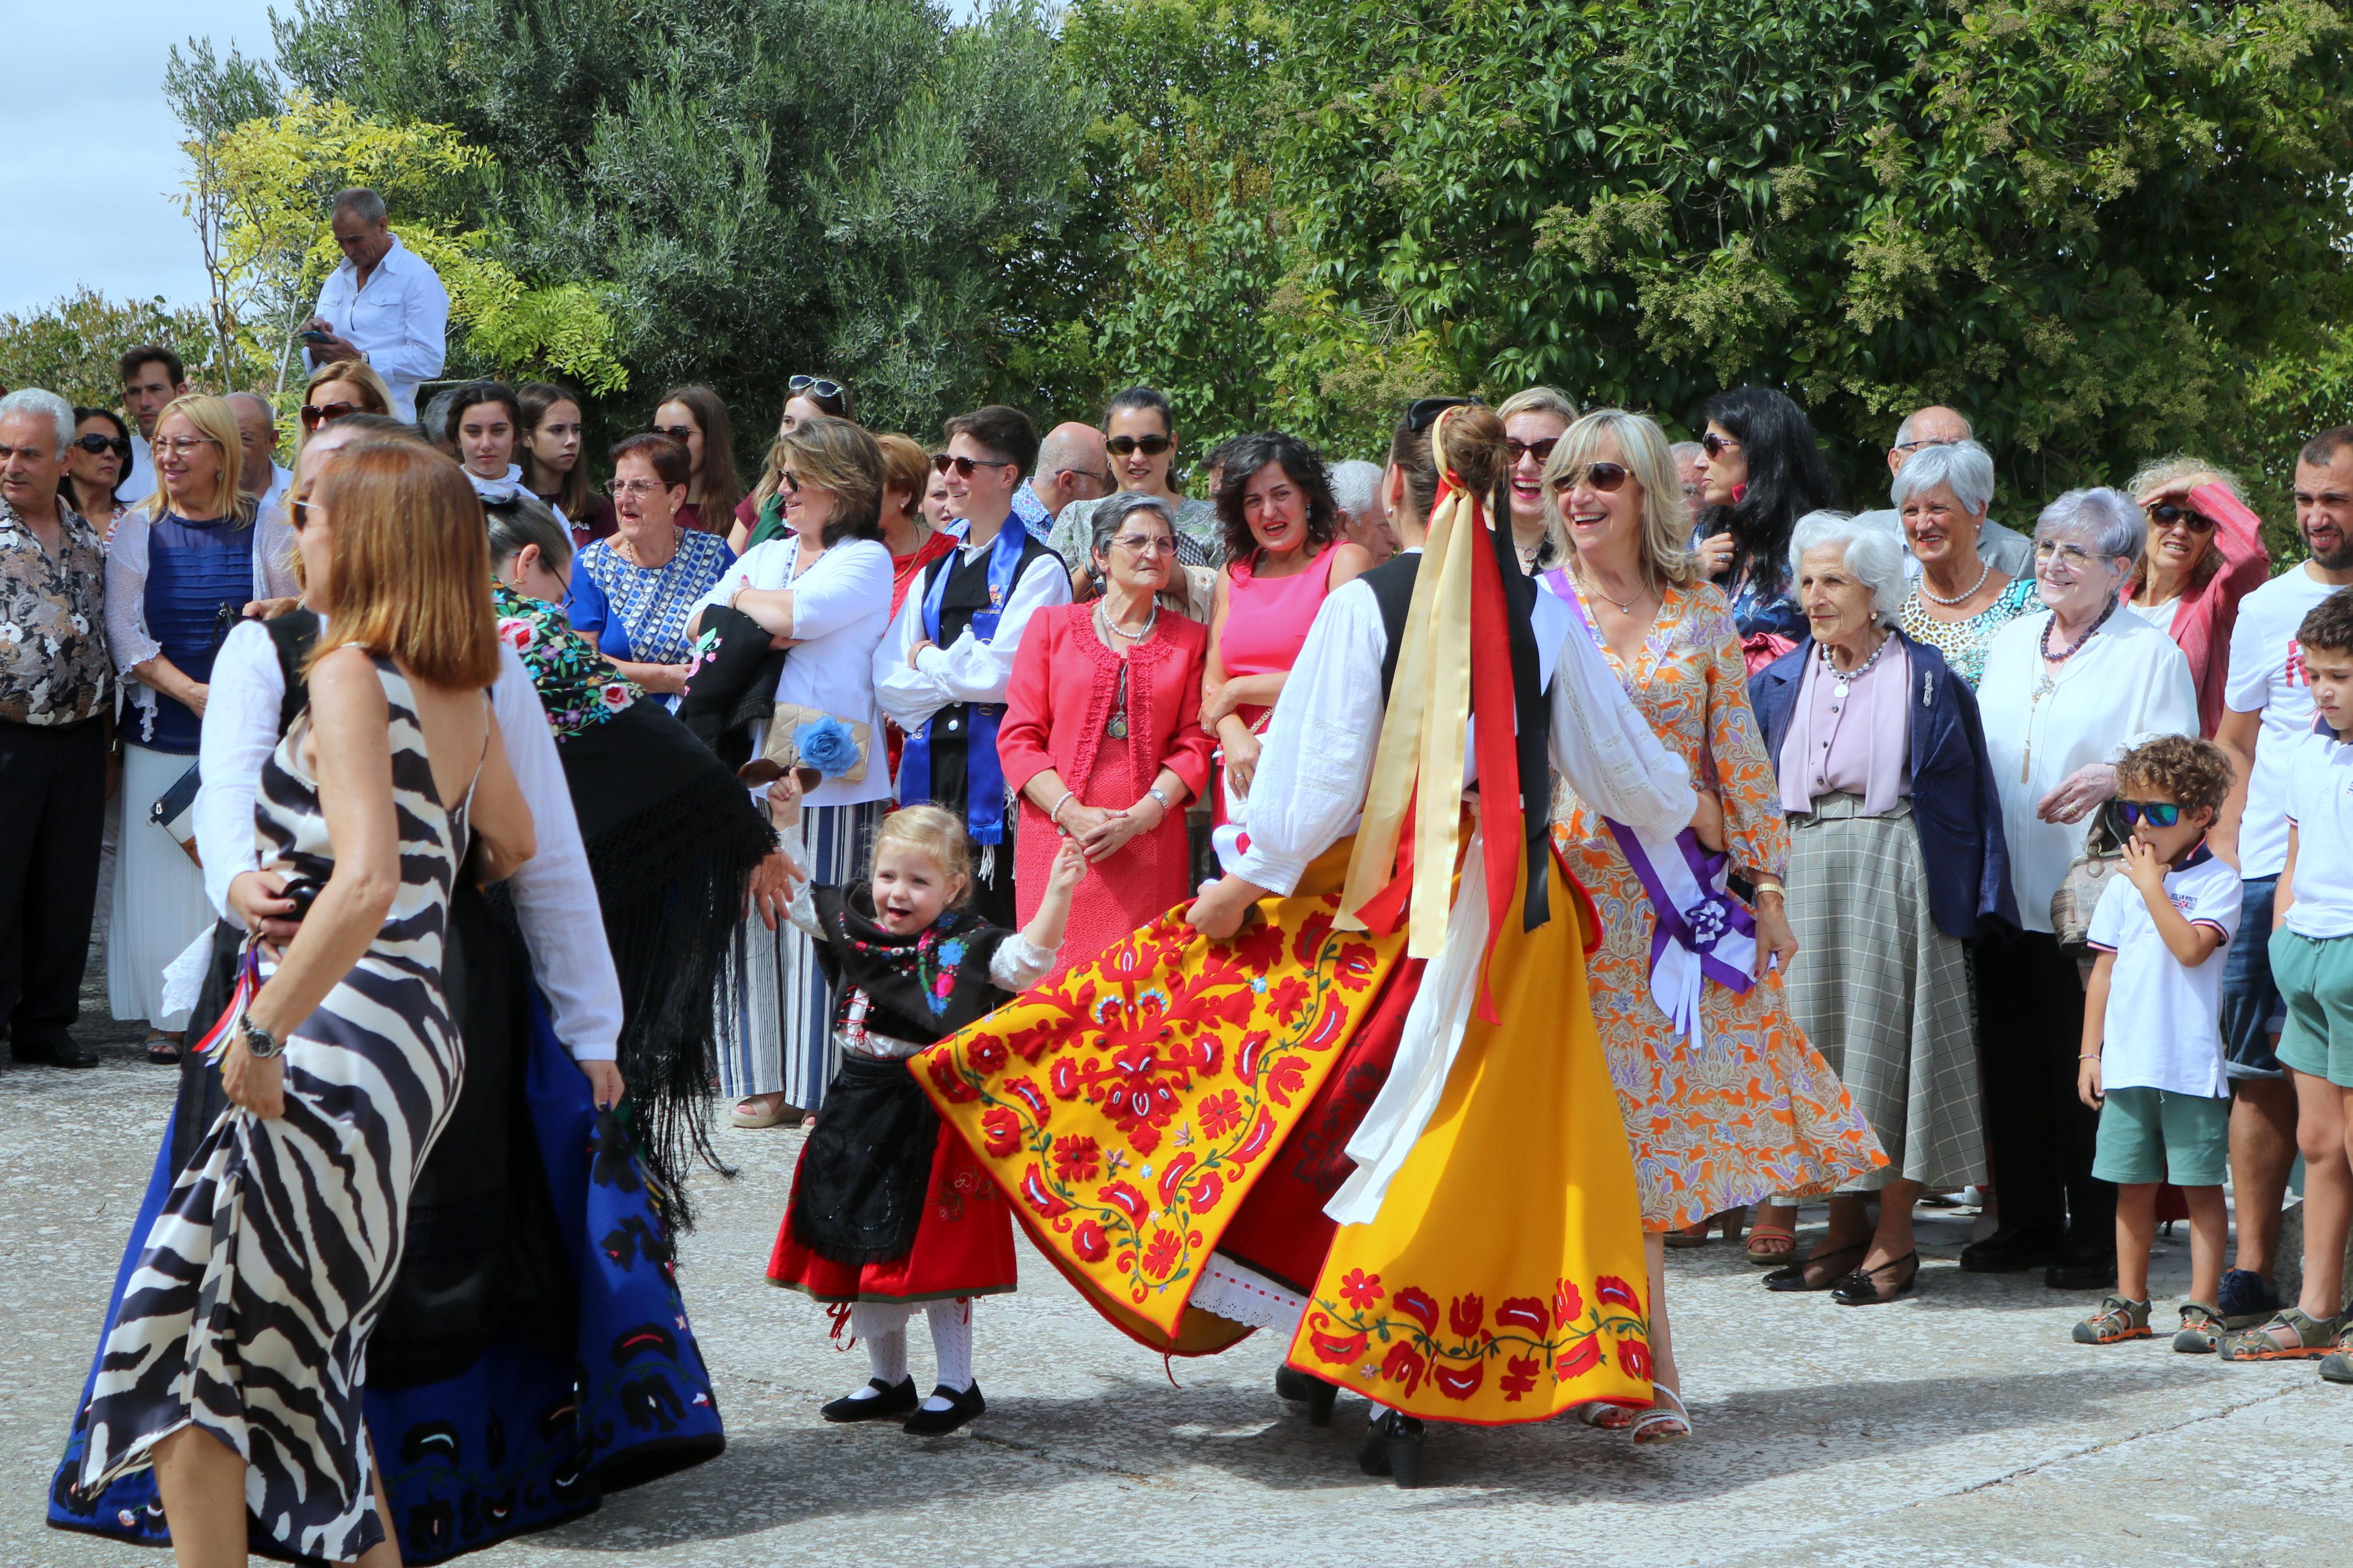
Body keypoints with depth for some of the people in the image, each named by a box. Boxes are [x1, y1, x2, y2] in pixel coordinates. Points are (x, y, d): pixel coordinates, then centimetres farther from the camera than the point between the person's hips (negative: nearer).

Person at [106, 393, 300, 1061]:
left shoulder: (267, 533, 2)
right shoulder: (136, 532, 5)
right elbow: (125, 633, 0)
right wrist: (193, 692, -13)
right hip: (162, 735, 1)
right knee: (162, 873, 1)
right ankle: (167, 1016, 11)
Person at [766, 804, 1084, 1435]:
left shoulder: (964, 945, -12)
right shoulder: (853, 922, 3)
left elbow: (1029, 960, -27)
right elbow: (792, 892, 16)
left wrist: (1058, 893, -38)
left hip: (930, 1116, -6)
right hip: (860, 1110, 6)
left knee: (935, 1256, -2)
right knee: (858, 1250, 14)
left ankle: (957, 1385, 11)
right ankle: (888, 1381, 28)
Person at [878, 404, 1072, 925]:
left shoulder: (1039, 569, -3)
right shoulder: (934, 574, 17)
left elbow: (1005, 674, -14)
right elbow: (889, 684, 8)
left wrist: (929, 660, 1)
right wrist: (963, 673, -5)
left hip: (997, 776, -6)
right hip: (930, 778, 6)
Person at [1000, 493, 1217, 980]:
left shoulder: (1189, 639, 13)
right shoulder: (1052, 625, 10)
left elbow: (1193, 744, 7)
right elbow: (1018, 738, 5)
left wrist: (1141, 817, -9)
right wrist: (1072, 812, -10)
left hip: (1151, 844, 1)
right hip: (1058, 840, -1)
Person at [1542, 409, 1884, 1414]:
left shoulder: (1699, 609, 6)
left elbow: (1739, 756, 7)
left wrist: (1766, 885, 3)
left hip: (1691, 891, 2)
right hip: (1581, 895, -2)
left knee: (1668, 1108, 1)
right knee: (1614, 1121, -2)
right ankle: (1649, 1375, 3)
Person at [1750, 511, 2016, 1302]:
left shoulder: (1926, 679, 1)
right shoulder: (1778, 683, 11)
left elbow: (1968, 796, 1)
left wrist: (1971, 901, -4)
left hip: (1893, 873, -4)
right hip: (1802, 875, 4)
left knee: (1887, 1040, -4)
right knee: (1818, 1031, 5)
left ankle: (1894, 1236, 2)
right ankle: (1845, 1222, 16)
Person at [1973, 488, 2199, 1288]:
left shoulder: (2150, 653, -2)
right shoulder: (2010, 641, 17)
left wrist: (2112, 778, -26)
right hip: (2005, 887, 6)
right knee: (2011, 1062, 9)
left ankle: (2098, 1238, 7)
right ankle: (2028, 1221, 21)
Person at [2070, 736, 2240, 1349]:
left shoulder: (2218, 881, -4)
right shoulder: (2122, 884, 11)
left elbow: (2191, 948, -20)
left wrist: (2153, 887, -13)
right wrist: (2090, 1052, 10)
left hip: (2192, 1063, -5)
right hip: (2127, 1062, 5)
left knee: (2200, 1184, 1)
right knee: (2133, 1184, 10)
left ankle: (2202, 1306, 6)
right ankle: (2129, 1303, 18)